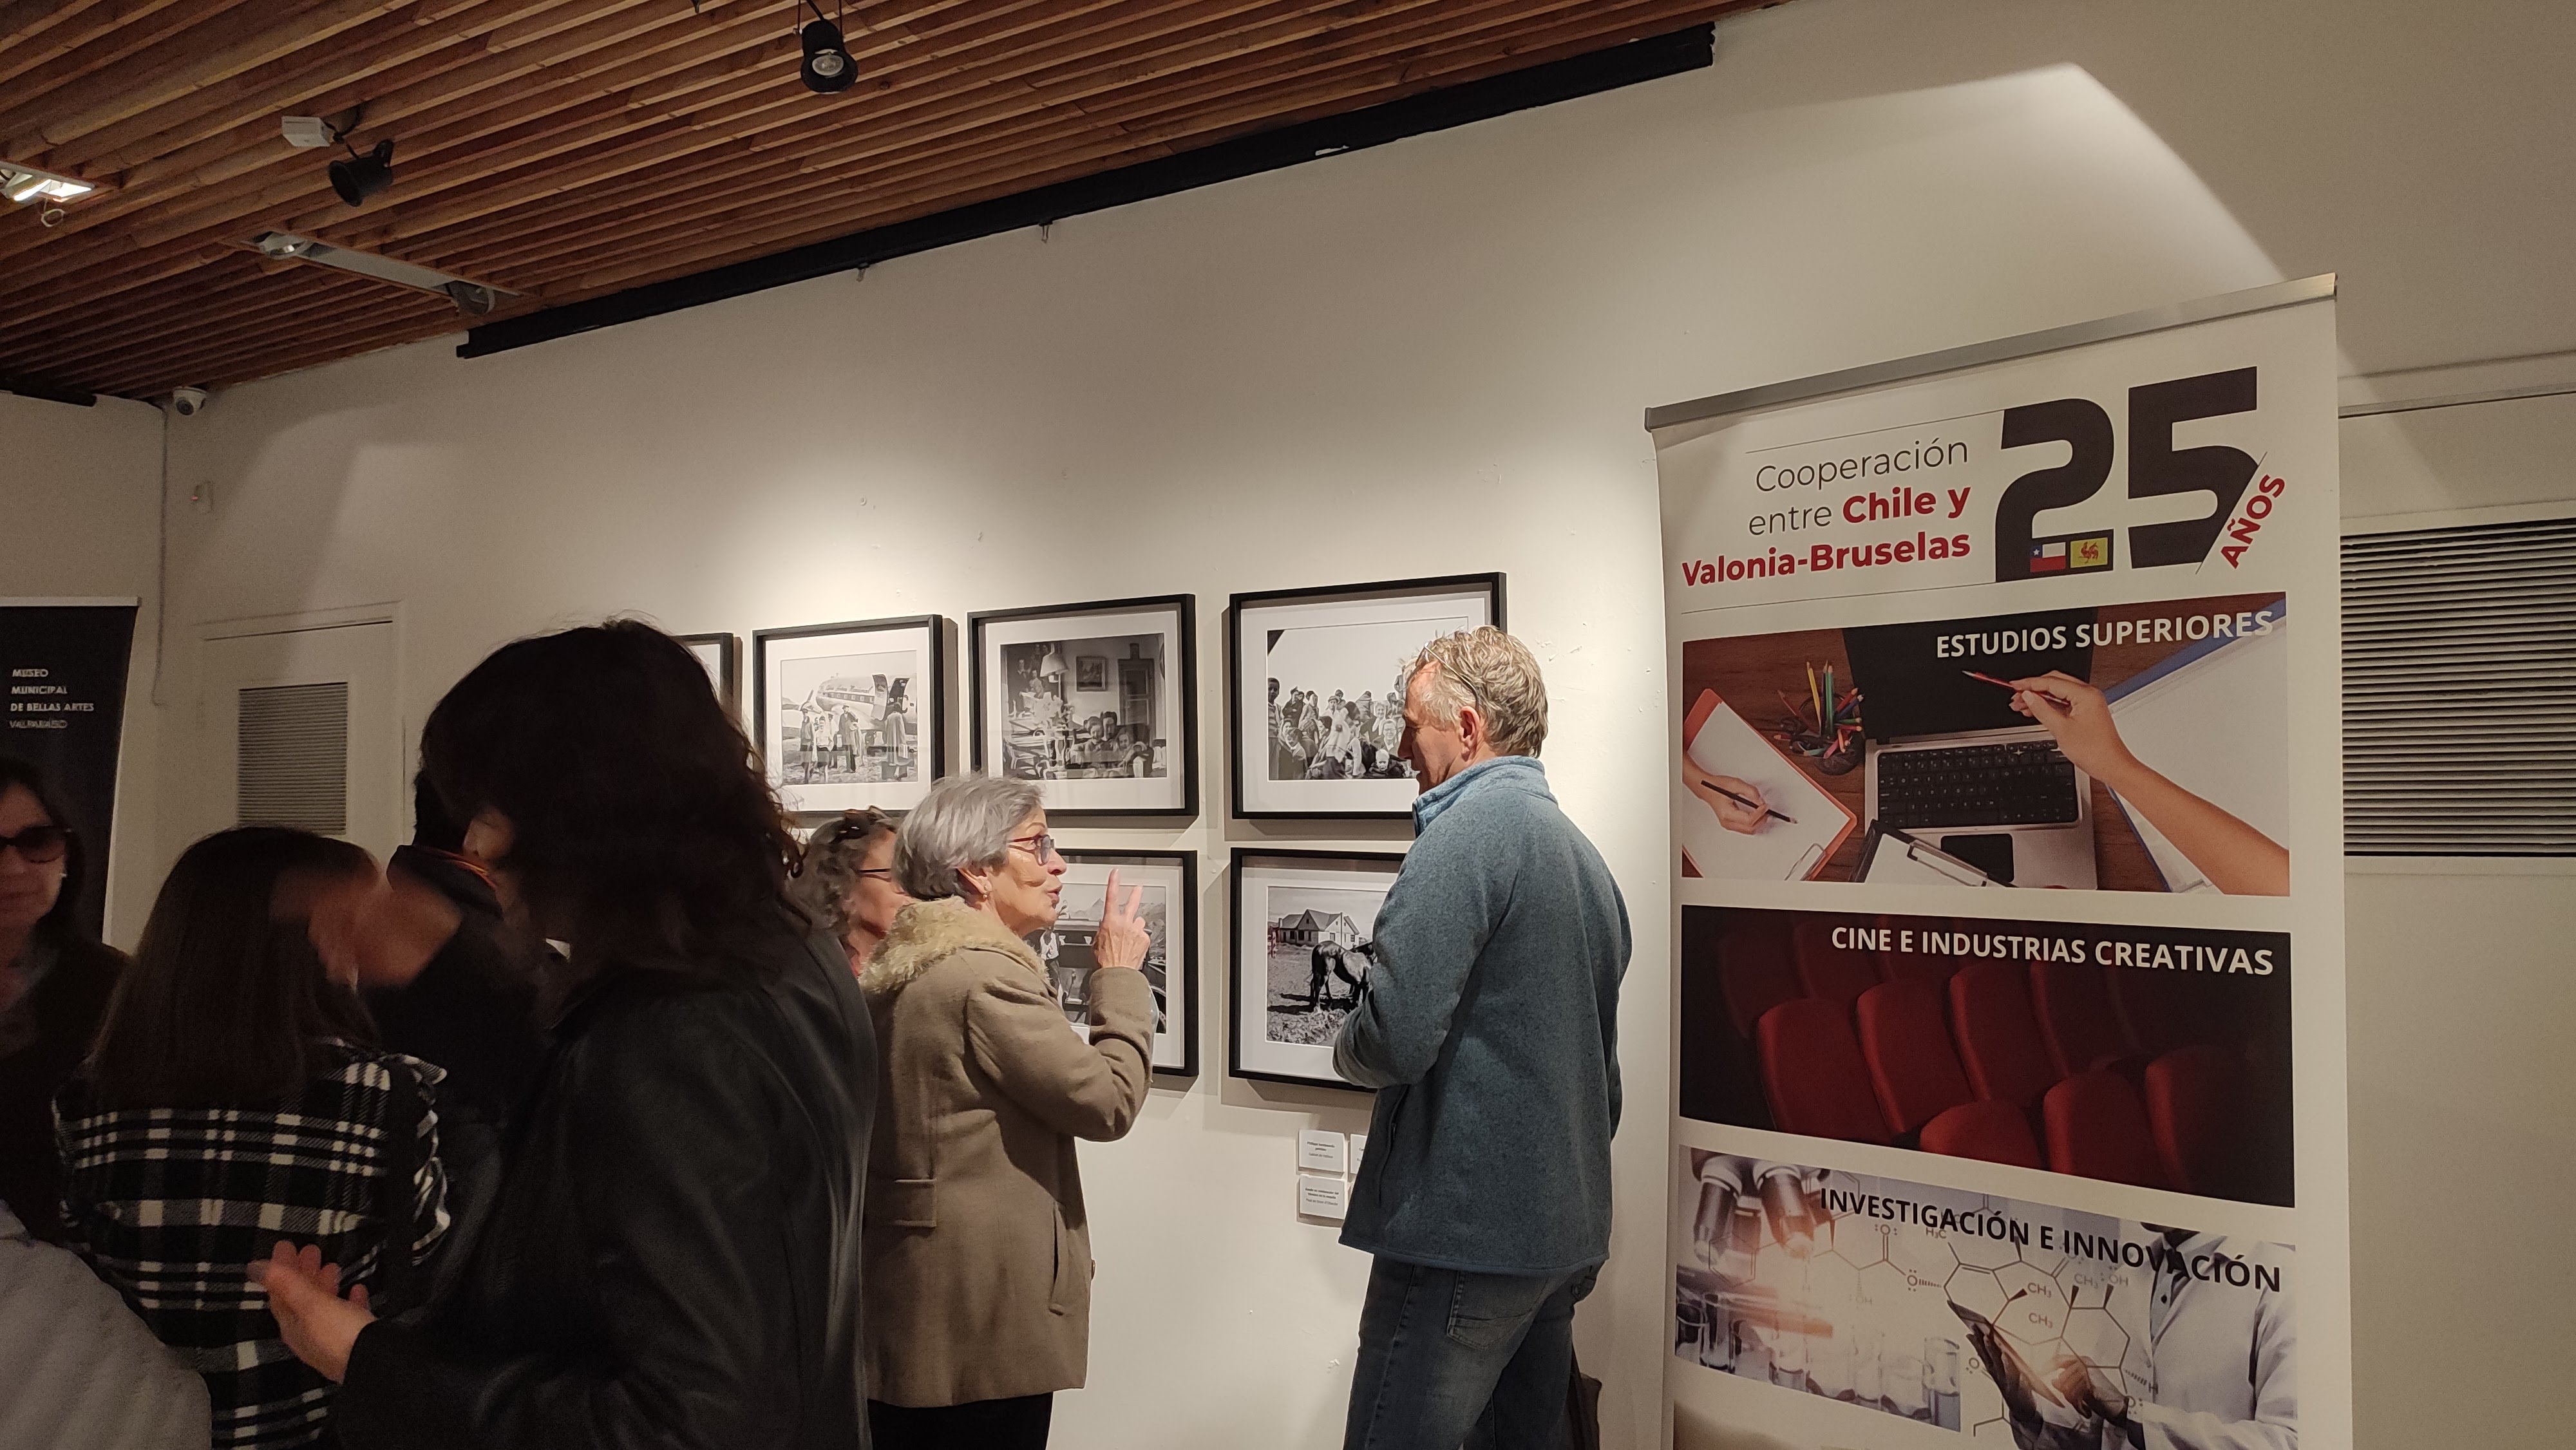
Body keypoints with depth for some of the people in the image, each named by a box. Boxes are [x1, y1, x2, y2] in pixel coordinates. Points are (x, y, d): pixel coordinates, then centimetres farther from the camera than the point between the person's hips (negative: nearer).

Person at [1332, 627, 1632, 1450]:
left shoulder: (1470, 828, -14)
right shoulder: (1585, 855, 13)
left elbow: (1395, 1038, -23)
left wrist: (1347, 1046, -1)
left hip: (1463, 1227, -9)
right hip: (1564, 1229, 9)